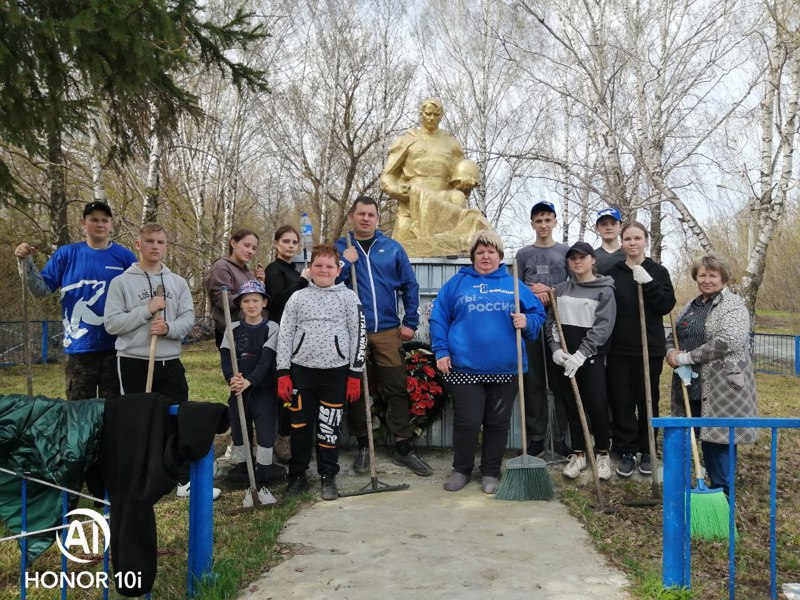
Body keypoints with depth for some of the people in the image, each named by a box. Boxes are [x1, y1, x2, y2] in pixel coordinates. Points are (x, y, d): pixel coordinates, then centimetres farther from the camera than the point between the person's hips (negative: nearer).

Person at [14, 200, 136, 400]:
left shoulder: (125, 256, 1)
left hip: (116, 346, 0)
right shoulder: (66, 254, 3)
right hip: (79, 347, 1)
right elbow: (41, 290, 3)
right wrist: (27, 262, -11)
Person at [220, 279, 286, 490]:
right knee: (238, 427, 11)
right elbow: (225, 357, -2)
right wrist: (231, 378, -22)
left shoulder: (271, 328, -4)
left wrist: (250, 380, -27)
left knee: (265, 428, -4)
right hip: (238, 389, 3)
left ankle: (264, 470, 7)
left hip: (263, 388, -3)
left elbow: (266, 360, -13)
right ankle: (240, 466, 26)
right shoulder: (233, 328, 6)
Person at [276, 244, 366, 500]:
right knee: (300, 426, 6)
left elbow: (358, 335, 2)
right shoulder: (297, 298, 7)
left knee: (329, 427, 4)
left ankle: (328, 478, 18)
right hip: (301, 371, 1)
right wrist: (283, 373, 1)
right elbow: (285, 335, 7)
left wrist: (355, 374, -1)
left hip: (335, 371, -1)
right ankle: (297, 476, 22)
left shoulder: (348, 297, 3)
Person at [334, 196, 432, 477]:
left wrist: (410, 323, 3)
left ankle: (404, 448, 15)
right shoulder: (339, 249, 5)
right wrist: (346, 262, -13)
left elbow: (410, 285, 7)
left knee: (396, 390, 3)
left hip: (388, 331, 0)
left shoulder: (393, 248, 6)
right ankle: (363, 447, 23)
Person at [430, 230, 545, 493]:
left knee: (498, 423, 10)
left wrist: (527, 322, -9)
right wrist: (441, 351, -3)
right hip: (464, 367, -1)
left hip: (505, 369, 2)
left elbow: (538, 314, 13)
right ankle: (461, 470, 22)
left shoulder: (514, 284, 10)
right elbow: (438, 318, 5)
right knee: (466, 422, 0)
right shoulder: (457, 282, 7)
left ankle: (490, 473, 26)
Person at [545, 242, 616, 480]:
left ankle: (603, 454, 15)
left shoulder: (605, 290, -2)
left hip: (592, 356, -4)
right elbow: (551, 321, 10)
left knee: (597, 405, -5)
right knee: (572, 405, 8)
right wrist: (556, 348, -6)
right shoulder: (561, 289, 11)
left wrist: (581, 354, -19)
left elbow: (603, 327, -11)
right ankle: (578, 454, 19)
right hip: (565, 357, 4)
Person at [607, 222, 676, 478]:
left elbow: (667, 305, -7)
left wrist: (647, 282, -19)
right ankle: (627, 452, 13)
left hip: (650, 348, -1)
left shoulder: (658, 271, 3)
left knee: (648, 401, 7)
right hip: (619, 349, 1)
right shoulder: (613, 272, 5)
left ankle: (647, 452, 21)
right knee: (621, 401, 2)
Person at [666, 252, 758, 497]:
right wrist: (671, 352, -4)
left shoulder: (734, 305, -8)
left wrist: (687, 357, -20)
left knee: (717, 437, -4)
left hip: (721, 387, -7)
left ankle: (723, 494, 10)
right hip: (692, 385, 7)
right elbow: (672, 336, 20)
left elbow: (727, 341, -23)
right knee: (706, 437, 13)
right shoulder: (690, 306, 15)